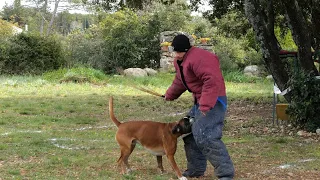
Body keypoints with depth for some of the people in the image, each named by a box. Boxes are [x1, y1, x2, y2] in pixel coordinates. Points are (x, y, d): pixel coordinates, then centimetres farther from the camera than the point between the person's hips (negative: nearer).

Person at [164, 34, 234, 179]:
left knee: (205, 137, -22)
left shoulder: (198, 58, -22)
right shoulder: (179, 61, 12)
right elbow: (179, 81, 31)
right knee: (190, 134, 17)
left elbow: (212, 80, -32)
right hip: (199, 102, 11)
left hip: (213, 102, -11)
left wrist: (206, 105, -37)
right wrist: (169, 95, 43)